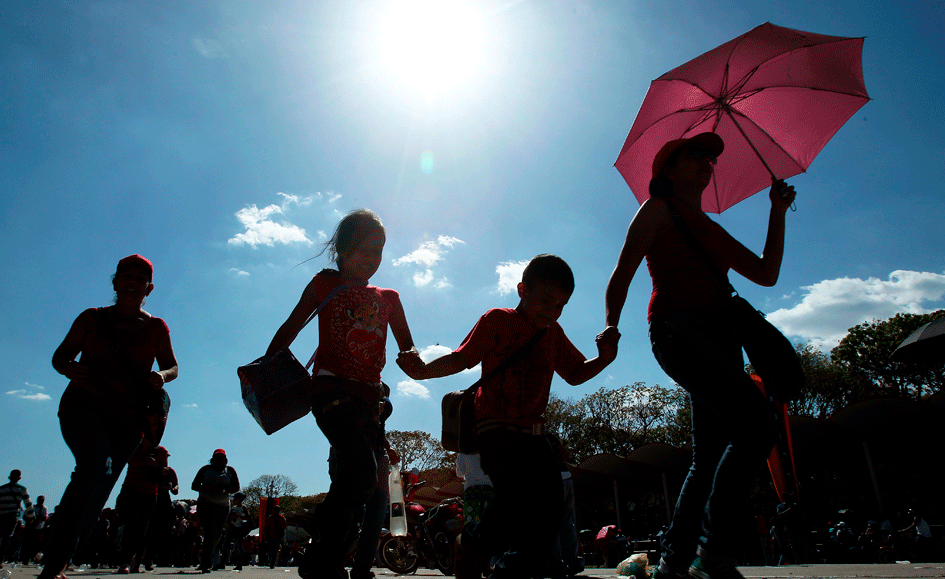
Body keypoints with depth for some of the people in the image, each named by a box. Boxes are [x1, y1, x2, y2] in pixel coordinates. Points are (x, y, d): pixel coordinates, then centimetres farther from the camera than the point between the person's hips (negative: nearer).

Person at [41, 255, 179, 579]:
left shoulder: (156, 328, 9)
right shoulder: (91, 318, 9)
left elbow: (172, 367, 14)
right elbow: (60, 356, 13)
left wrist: (161, 376, -9)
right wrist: (68, 369, -10)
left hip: (127, 418, 2)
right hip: (83, 406, -2)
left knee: (98, 492, -1)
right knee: (96, 465, -28)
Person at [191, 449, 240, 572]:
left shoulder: (230, 470, 12)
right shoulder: (205, 469, 10)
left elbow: (236, 487, 5)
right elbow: (194, 486, 5)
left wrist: (224, 490, -16)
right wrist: (208, 488, -14)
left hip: (223, 506, 3)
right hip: (206, 504, -2)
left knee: (217, 535, 5)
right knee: (210, 532, -17)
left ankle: (206, 558, 29)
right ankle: (206, 564, -15)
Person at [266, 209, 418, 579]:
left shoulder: (388, 299, 17)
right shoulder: (324, 284, 9)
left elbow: (408, 350, 17)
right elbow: (290, 329, 9)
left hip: (369, 398, 5)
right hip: (331, 389, -5)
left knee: (353, 480, 4)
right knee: (363, 471, -24)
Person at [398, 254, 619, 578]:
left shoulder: (553, 334, 13)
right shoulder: (497, 320, -2)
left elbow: (575, 375, 17)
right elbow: (461, 359, -3)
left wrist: (604, 359, -2)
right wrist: (423, 371, -17)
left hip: (533, 430, 6)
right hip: (496, 427, -6)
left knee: (550, 497, -7)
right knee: (516, 495, -24)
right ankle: (480, 543, 2)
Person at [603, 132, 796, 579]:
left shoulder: (712, 229, 29)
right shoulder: (659, 209, 10)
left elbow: (767, 273, 24)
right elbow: (623, 272, 2)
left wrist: (778, 210, 21)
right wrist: (611, 324, -11)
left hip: (720, 337, 8)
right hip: (680, 328, -8)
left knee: (711, 456, 3)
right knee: (757, 424, -22)